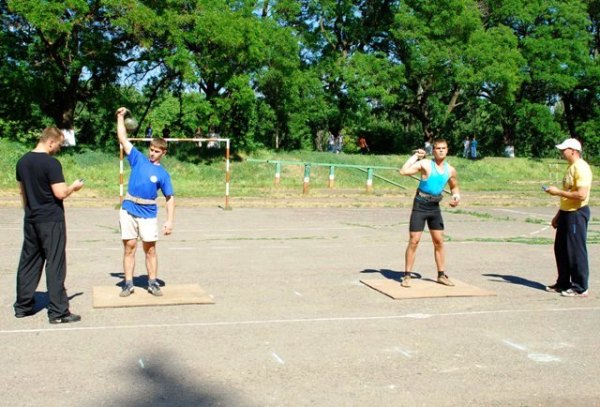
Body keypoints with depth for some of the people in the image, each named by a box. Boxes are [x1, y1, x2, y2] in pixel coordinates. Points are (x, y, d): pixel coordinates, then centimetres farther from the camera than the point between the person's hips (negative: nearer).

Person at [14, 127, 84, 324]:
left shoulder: (22, 161, 8)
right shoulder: (51, 163, -17)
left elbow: (22, 191, 16)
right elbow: (60, 193, -20)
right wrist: (74, 186, -2)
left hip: (30, 220, 8)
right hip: (51, 221, -7)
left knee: (28, 263, 14)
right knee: (55, 266, -3)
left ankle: (23, 306, 22)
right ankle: (58, 312, 0)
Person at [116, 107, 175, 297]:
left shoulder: (163, 174, 1)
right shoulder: (138, 159, 5)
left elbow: (170, 198, 0)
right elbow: (123, 139, 4)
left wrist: (170, 221, -8)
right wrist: (120, 117, -2)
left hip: (148, 214, -1)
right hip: (128, 211, 1)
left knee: (150, 249, 4)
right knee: (129, 248, 4)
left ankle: (153, 283, 14)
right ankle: (128, 284, 11)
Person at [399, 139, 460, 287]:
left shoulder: (450, 170, 4)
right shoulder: (425, 164, -12)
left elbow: (454, 187, 22)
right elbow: (404, 171, -25)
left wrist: (456, 195, 0)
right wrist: (415, 156, -18)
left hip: (435, 207, 5)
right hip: (420, 205, -5)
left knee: (439, 241, 9)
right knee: (414, 241, -6)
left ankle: (441, 275, 20)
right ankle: (407, 276, 2)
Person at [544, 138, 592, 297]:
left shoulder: (581, 168, -16)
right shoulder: (571, 167, 16)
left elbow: (581, 195, -25)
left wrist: (558, 192, -19)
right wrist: (558, 215, 22)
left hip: (577, 214, -10)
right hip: (566, 213, 10)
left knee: (576, 251, -4)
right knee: (561, 249, 14)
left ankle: (580, 288, 4)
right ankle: (563, 283, 25)